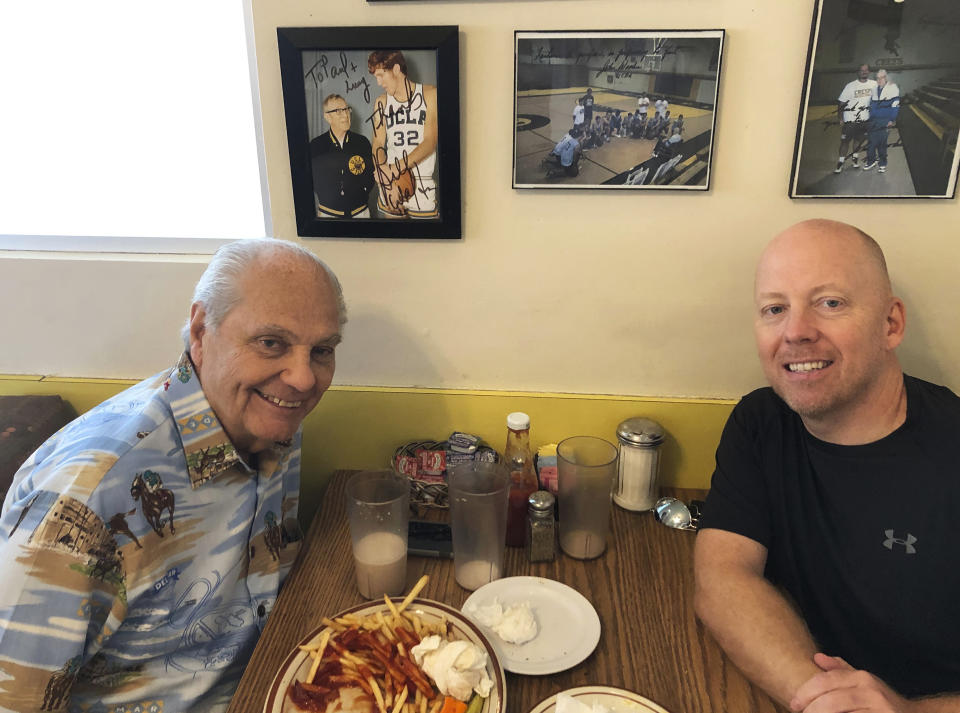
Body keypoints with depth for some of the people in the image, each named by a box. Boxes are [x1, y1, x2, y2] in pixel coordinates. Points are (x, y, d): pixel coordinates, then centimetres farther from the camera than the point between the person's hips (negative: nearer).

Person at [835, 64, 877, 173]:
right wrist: (841, 119, -10)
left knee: (859, 139, 14)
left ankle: (854, 157, 34)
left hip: (865, 119, 3)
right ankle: (840, 162, 7)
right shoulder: (850, 86, -8)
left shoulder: (874, 84, 1)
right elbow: (841, 102, -7)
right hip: (850, 119, -3)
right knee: (845, 140, -1)